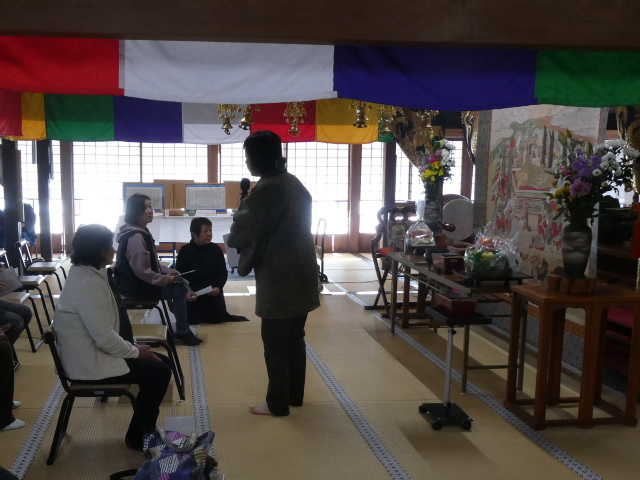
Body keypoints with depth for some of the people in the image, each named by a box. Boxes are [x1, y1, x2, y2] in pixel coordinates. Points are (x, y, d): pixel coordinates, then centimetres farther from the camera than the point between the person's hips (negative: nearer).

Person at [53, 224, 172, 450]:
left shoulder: (85, 273, 7)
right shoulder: (88, 283, -26)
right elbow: (105, 337, -27)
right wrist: (135, 351, -12)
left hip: (90, 352, 10)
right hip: (89, 363, -10)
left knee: (162, 361, 9)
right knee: (159, 371, -9)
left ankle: (144, 428, 20)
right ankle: (138, 436, 8)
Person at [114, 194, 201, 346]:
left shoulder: (142, 231, 9)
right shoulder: (135, 237, -25)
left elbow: (151, 262, 16)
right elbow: (142, 271, -27)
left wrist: (168, 271, 4)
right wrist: (165, 279, -16)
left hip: (139, 282, 10)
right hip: (135, 286, -10)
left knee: (180, 282, 12)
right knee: (179, 289, -8)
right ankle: (182, 332, 6)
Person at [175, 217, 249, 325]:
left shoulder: (216, 249, -1)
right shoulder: (185, 251, -5)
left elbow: (223, 273, 2)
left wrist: (218, 287, -15)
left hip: (213, 293, 1)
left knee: (218, 318, -4)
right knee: (192, 320, -5)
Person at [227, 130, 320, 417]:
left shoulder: (266, 189, -18)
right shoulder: (294, 183, 9)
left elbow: (242, 230, -12)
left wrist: (231, 239, 12)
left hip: (279, 275, -8)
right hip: (301, 269, 9)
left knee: (275, 341, 4)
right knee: (295, 337, 17)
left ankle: (277, 403, 14)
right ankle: (295, 394, 29)